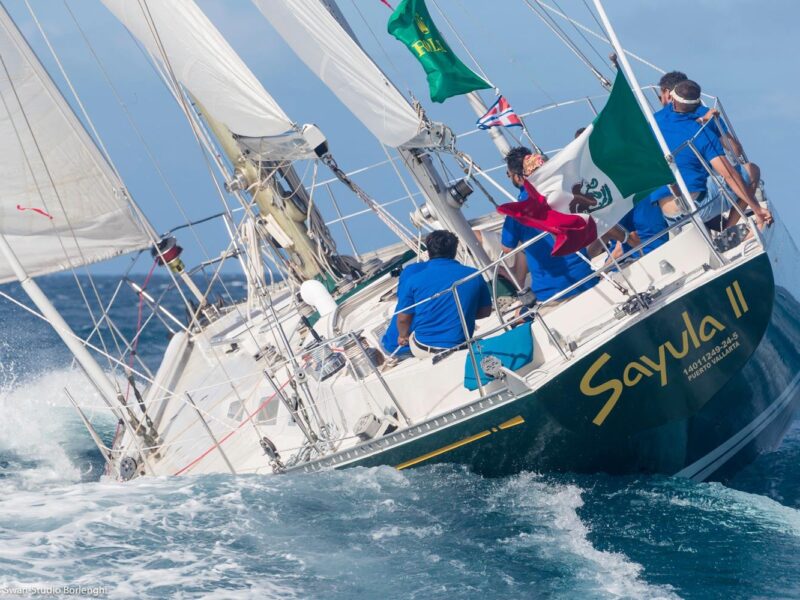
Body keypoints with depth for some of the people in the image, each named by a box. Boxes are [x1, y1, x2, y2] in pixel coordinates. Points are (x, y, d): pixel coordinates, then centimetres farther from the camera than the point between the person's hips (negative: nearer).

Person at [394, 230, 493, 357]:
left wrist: (403, 336, 21)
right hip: (458, 350, 3)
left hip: (422, 350, -3)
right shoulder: (474, 276, -4)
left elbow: (403, 318, 0)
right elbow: (486, 311, 8)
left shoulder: (412, 277, -8)